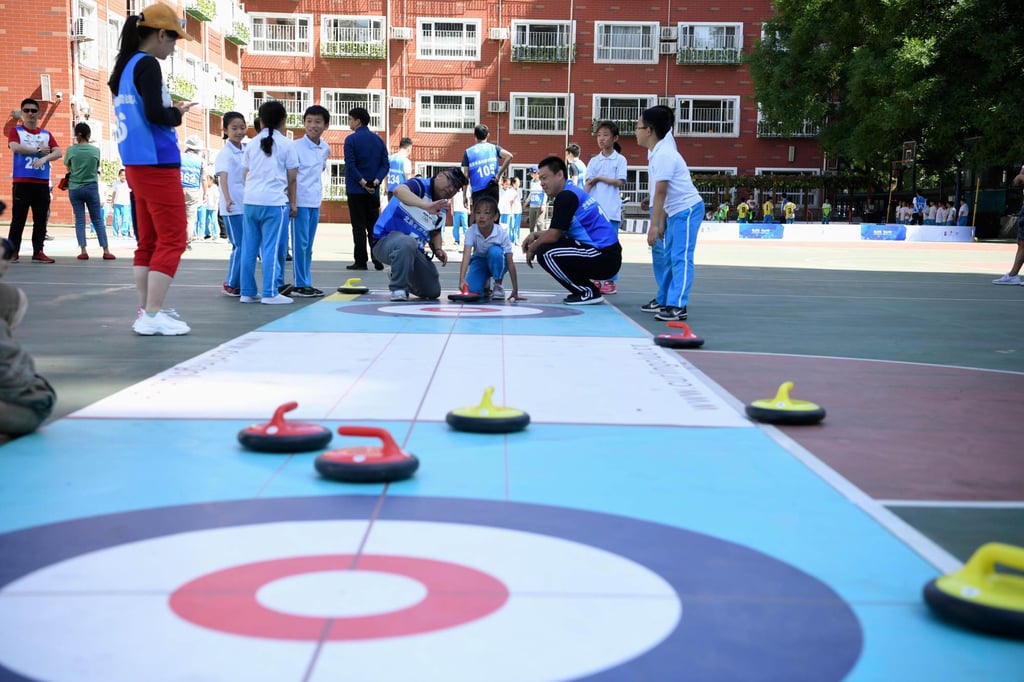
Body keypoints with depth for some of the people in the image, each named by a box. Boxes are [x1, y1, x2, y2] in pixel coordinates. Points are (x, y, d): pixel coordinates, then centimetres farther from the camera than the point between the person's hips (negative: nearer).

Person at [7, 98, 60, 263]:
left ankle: (38, 252, 7)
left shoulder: (46, 134, 14)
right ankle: (12, 252, 3)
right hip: (21, 182, -3)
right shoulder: (15, 131, 6)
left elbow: (58, 152, 1)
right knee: (18, 218, -2)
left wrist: (44, 158, -17)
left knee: (41, 219, 2)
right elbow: (15, 147, -14)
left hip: (42, 183, 3)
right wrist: (38, 150, -7)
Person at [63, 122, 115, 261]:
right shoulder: (95, 150, -3)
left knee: (79, 220, 4)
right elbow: (96, 168, 7)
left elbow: (68, 168, 6)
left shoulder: (71, 150, -5)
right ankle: (106, 251, 3)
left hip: (75, 188, 0)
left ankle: (83, 251, -4)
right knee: (98, 220, 6)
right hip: (91, 187, 0)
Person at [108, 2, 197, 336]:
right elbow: (155, 114, -22)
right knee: (172, 240, -6)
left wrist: (169, 109, 10)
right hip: (157, 165, -9)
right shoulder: (147, 64, -12)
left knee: (148, 241, 12)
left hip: (137, 165, 9)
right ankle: (152, 315, -8)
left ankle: (146, 310, 14)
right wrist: (177, 113, -4)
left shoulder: (125, 66, 15)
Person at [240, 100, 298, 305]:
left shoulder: (252, 143, 11)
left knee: (249, 247, 9)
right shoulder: (286, 144, 0)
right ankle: (270, 293, -5)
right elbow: (292, 177, 1)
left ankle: (247, 292, 13)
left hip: (251, 200, 4)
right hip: (275, 201, -4)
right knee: (271, 248, -4)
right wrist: (293, 203, 8)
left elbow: (245, 173, 11)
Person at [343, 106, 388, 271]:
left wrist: (363, 183, -13)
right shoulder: (378, 140, 9)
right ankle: (378, 260, 8)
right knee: (374, 225, 10)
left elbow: (350, 165, -16)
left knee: (359, 226, -1)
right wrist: (376, 180, -7)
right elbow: (385, 164, 3)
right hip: (374, 190, 5)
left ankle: (361, 261, -1)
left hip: (356, 190, -5)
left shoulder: (351, 140, -7)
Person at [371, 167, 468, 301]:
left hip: (414, 250, 8)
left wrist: (437, 249, -1)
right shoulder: (420, 185, -15)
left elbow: (435, 233, 23)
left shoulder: (442, 208, 8)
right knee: (407, 243, -42)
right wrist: (426, 206, -55)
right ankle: (398, 289, -22)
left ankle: (398, 275, 34)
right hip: (385, 241, -8)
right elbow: (399, 191, -39)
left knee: (432, 292, 6)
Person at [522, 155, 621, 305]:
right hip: (603, 254, 10)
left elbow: (553, 235, -14)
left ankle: (588, 291, -5)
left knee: (545, 253, -15)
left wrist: (532, 248, 3)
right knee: (550, 246, 16)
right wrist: (535, 235, 14)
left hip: (605, 258, -10)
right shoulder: (572, 192, 16)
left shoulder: (566, 196, -14)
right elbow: (558, 232, 25)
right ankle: (586, 289, 14)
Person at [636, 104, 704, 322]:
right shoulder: (657, 152, 8)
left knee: (680, 257, -14)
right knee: (665, 256, 14)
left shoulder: (664, 155, -20)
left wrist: (654, 225, -24)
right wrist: (661, 223, 14)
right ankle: (664, 299, 24)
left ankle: (677, 306, -17)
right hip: (674, 210, 10)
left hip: (687, 208, -10)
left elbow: (661, 193, -24)